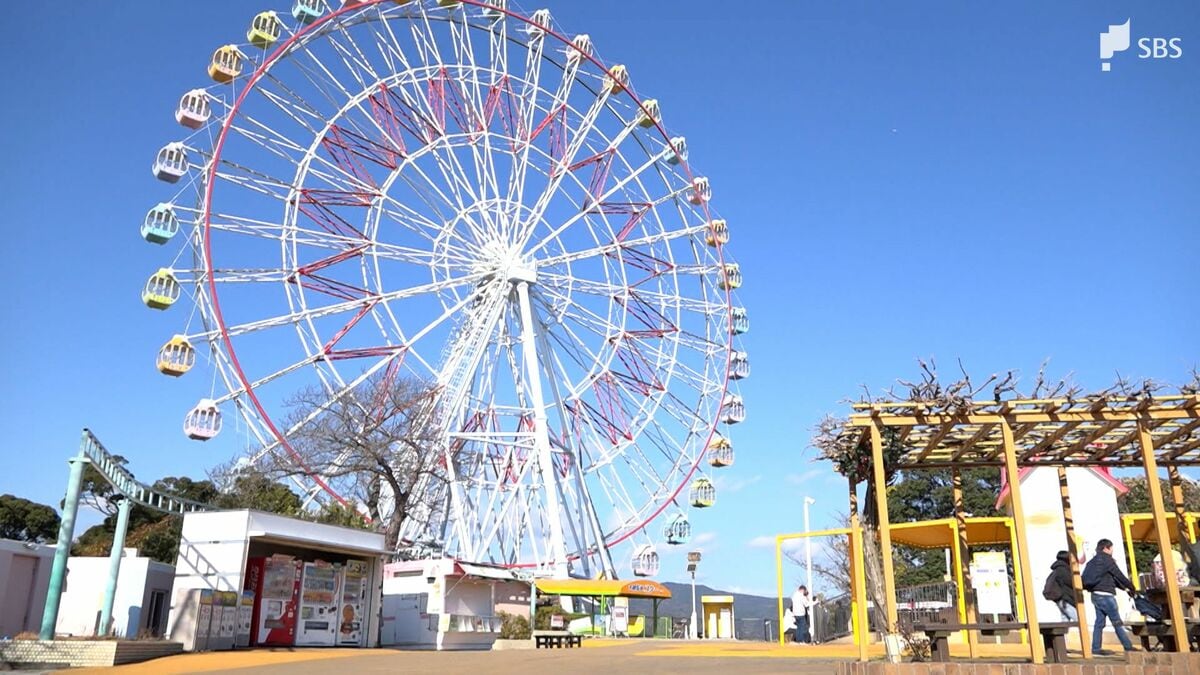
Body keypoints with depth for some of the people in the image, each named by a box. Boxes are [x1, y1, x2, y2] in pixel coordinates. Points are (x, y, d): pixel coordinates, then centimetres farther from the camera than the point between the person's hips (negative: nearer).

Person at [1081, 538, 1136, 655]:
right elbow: (1119, 575, -4)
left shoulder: (1094, 561, 19)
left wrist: (1125, 588, 28)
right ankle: (1128, 647, 4)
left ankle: (1096, 648, 4)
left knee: (1099, 622, 7)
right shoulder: (1107, 559, -7)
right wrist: (1131, 586, 11)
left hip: (1096, 595, 8)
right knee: (1117, 622, -2)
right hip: (1105, 595, -8)